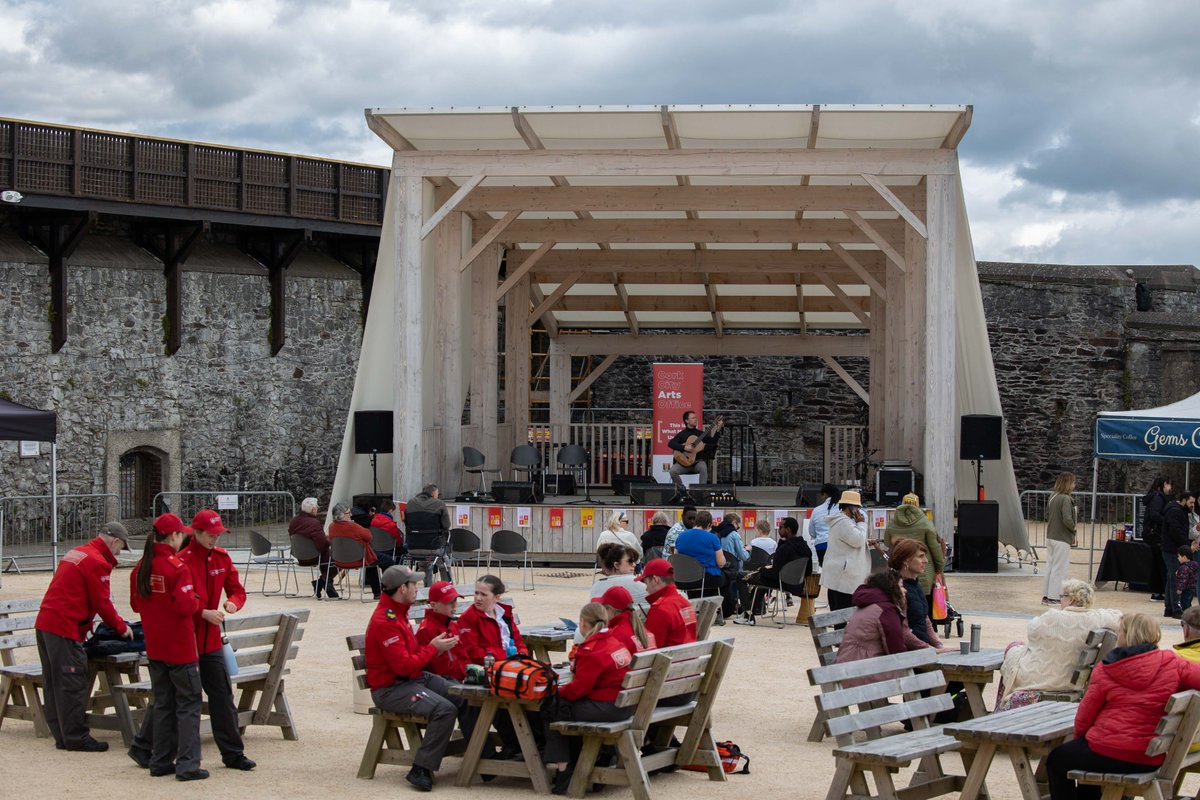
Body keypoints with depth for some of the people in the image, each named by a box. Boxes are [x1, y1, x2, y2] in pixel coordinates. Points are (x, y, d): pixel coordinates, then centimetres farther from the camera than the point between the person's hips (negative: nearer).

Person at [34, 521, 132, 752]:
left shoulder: (76, 553, 19)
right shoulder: (97, 562, -10)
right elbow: (102, 603, -8)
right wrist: (121, 627, 5)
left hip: (44, 623, 10)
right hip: (64, 627, -10)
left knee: (53, 683, 11)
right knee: (72, 683, -5)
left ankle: (62, 736, 17)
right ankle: (76, 737, -3)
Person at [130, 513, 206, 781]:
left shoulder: (141, 567, 4)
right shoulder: (177, 566, -17)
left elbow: (136, 603, 13)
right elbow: (185, 606, -23)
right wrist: (196, 601, -4)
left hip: (154, 647, 7)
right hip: (181, 648, -7)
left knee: (163, 703, 16)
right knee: (188, 703, 0)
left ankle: (161, 761, 19)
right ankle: (187, 764, -4)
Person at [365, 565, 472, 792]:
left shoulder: (398, 612, 13)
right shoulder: (385, 621, -21)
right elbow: (403, 665, -23)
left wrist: (435, 646, -2)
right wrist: (433, 648, -12)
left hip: (415, 677, 10)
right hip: (390, 689, -10)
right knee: (444, 709, -27)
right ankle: (420, 770, -20)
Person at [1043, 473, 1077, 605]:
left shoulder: (1052, 497, 7)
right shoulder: (1065, 499, -18)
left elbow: (1047, 516, 15)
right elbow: (1067, 519, -25)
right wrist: (1073, 529, -8)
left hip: (1051, 537, 8)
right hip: (1062, 539, -8)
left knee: (1051, 566, 16)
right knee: (1060, 568, 0)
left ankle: (1046, 595, 21)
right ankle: (1053, 597, 3)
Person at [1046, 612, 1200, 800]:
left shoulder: (1105, 670, -7)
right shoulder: (1171, 663, -4)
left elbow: (1084, 717, -1)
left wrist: (1079, 738, 19)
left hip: (1110, 754, -5)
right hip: (1152, 760, 5)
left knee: (1056, 761, 23)